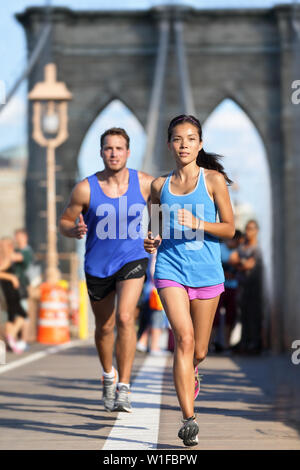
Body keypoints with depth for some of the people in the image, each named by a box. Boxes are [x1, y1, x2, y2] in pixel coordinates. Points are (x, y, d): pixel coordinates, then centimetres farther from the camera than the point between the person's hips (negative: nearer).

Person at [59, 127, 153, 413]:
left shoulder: (145, 184, -9)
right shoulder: (86, 189, -11)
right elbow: (65, 221, 0)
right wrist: (75, 230, -23)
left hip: (133, 259, -1)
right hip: (97, 265, 1)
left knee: (125, 317, -22)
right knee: (104, 327, 14)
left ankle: (123, 389, -18)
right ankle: (108, 375, 44)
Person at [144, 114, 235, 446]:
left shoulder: (213, 180, 1)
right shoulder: (160, 185, 9)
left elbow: (229, 229, 0)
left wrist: (197, 223, -16)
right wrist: (150, 241, -2)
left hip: (206, 271, 0)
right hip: (170, 268, 0)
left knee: (199, 351, 8)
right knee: (184, 338, -19)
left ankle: (190, 372, 47)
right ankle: (189, 419, -19)